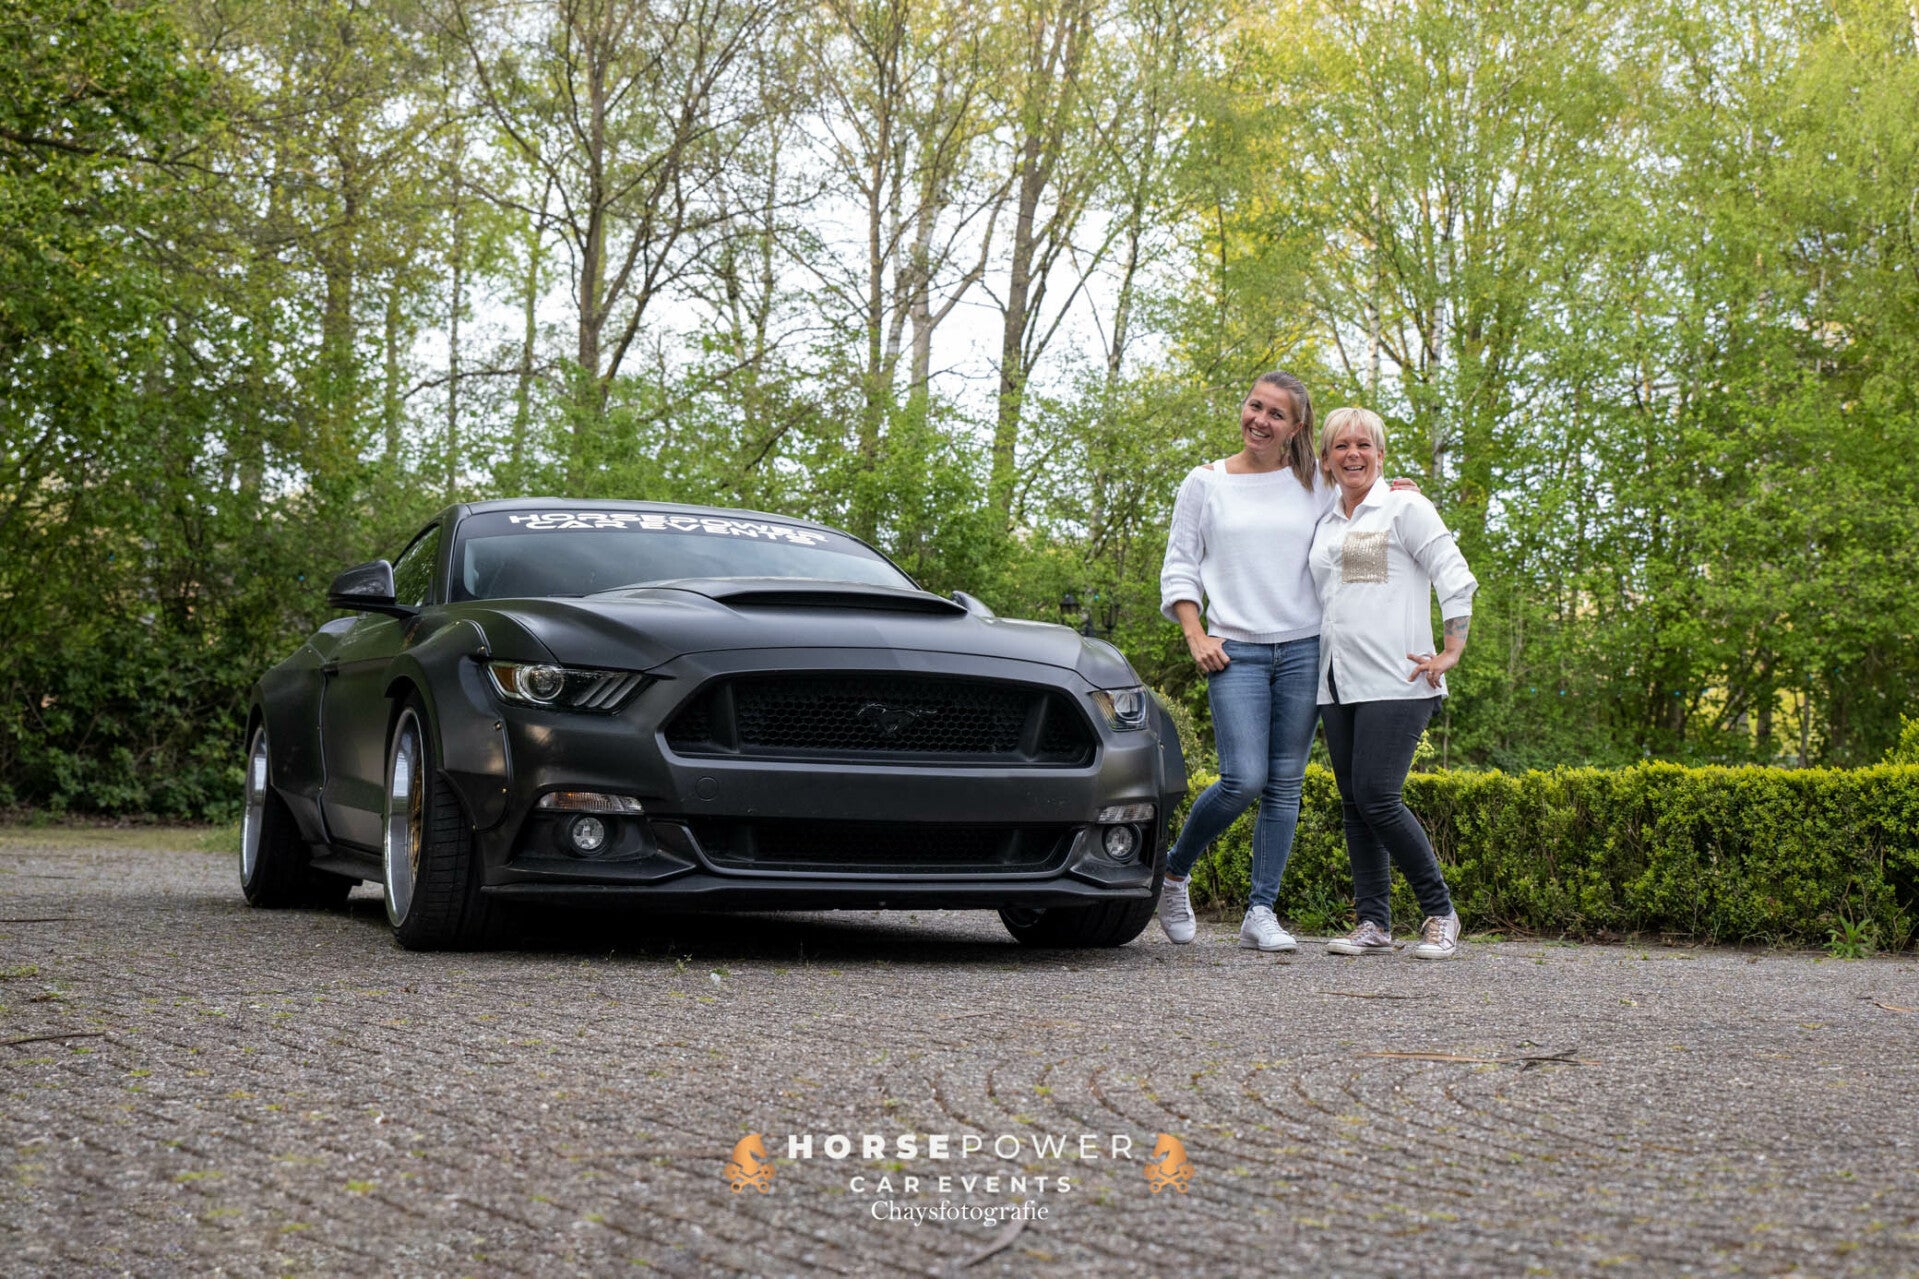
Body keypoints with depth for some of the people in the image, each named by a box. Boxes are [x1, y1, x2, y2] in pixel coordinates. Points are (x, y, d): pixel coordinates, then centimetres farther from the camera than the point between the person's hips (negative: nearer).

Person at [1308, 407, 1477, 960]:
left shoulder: (1405, 508, -1)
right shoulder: (1323, 524, 18)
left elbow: (1456, 579, -5)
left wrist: (1450, 654, -10)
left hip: (1395, 682, -7)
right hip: (1337, 684, 7)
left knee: (1377, 798, -14)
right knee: (1354, 805, 4)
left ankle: (1440, 914, -1)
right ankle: (1373, 924, 9)